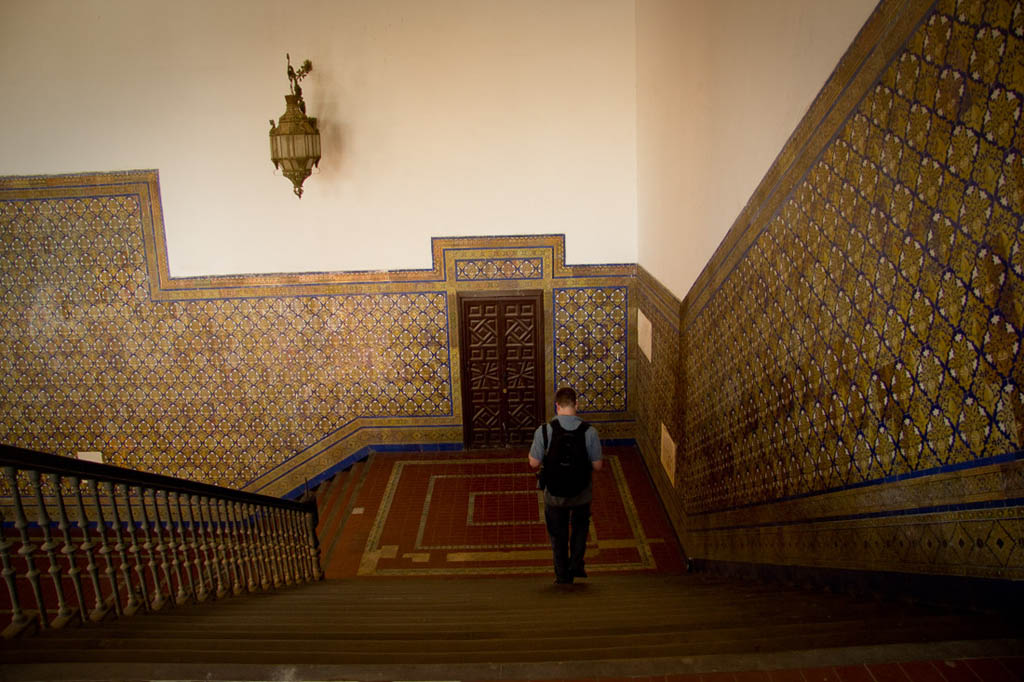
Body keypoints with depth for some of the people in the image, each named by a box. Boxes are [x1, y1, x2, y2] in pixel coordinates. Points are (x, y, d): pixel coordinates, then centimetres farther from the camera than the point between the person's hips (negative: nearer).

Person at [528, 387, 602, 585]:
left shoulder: (544, 430, -17)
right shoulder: (589, 431, -15)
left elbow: (534, 463, -9)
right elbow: (597, 466, -9)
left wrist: (531, 451, 12)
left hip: (555, 494, 0)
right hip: (582, 493, 1)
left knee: (558, 534, 19)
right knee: (580, 527, 28)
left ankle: (563, 575, 27)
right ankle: (576, 566, 26)